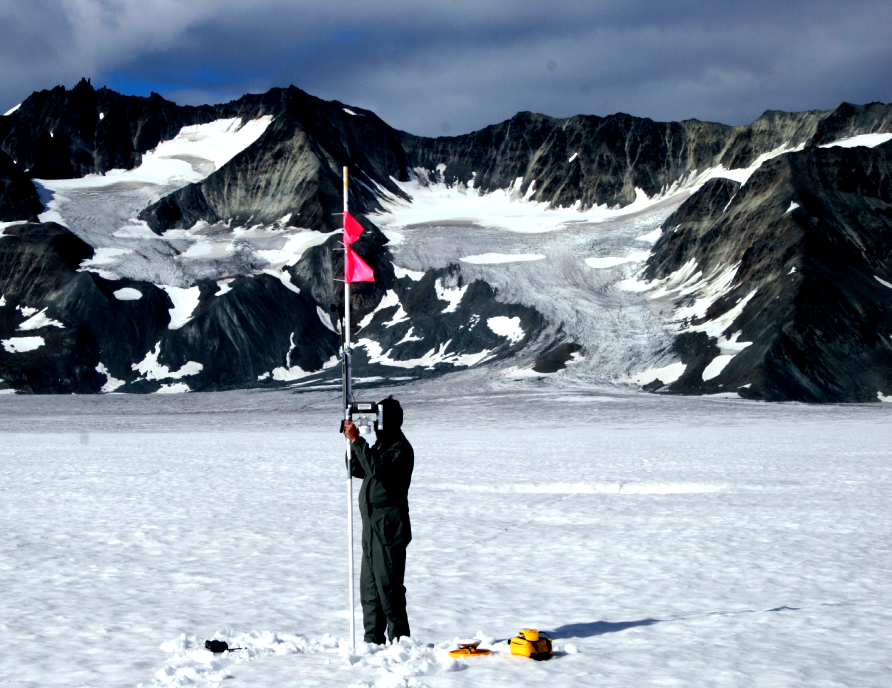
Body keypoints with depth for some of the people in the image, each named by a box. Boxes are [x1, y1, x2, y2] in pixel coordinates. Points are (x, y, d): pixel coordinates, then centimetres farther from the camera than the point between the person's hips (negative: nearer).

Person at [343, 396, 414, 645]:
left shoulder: (400, 448, -10)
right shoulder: (380, 445, 19)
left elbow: (376, 468, -26)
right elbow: (357, 470, 21)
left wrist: (358, 441, -22)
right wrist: (352, 443, 8)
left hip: (389, 528, -10)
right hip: (372, 527, 10)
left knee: (388, 586, -9)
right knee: (369, 588, 11)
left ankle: (399, 641, -5)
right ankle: (373, 640, 17)